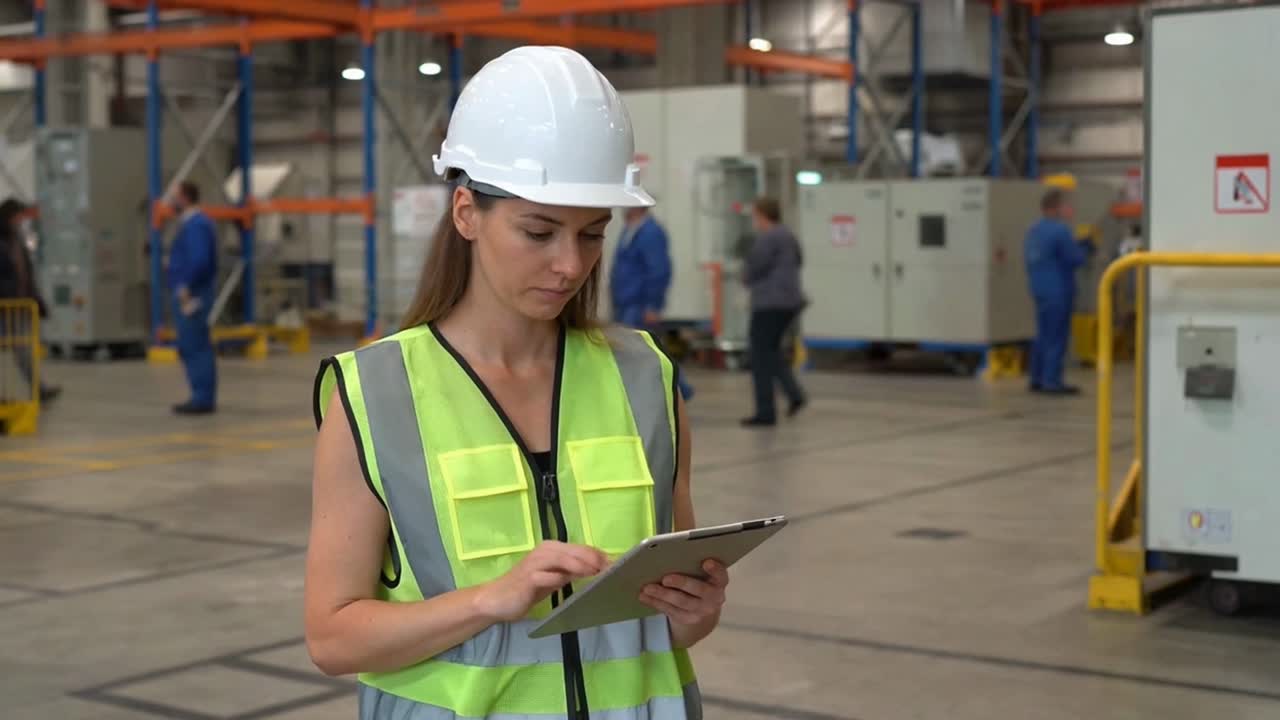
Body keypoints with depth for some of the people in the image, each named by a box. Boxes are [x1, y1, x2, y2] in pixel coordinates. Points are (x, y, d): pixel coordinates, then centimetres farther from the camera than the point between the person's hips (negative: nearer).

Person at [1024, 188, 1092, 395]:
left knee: (1043, 334, 16)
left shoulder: (1035, 229, 11)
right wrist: (1084, 248, 7)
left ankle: (1037, 379, 20)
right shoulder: (1060, 230, -17)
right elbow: (1076, 258, -15)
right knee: (1057, 336, -4)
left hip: (1039, 290, 9)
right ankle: (1052, 381, -4)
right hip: (1058, 290, -9)